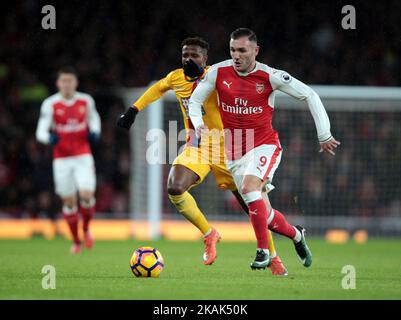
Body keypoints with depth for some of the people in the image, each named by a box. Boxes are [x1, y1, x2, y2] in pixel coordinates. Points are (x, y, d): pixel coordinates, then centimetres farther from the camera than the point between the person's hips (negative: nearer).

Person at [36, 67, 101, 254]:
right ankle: (76, 241, 23)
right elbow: (40, 131, -9)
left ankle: (86, 228, 14)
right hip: (62, 159, 0)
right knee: (69, 202, 4)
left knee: (87, 195, -16)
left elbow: (94, 118, 22)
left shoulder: (86, 101, 2)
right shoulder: (50, 104, -6)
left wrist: (95, 132, 0)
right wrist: (49, 138, -32)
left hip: (83, 157, 0)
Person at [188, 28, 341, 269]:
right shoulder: (218, 72, -6)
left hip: (264, 146, -4)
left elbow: (310, 95, -3)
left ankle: (263, 251, -20)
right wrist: (198, 124, -16)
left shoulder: (270, 76, -12)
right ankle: (296, 235, 35)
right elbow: (195, 101, 6)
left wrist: (325, 135, -5)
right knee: (262, 213, 5)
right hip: (234, 151, 4)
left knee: (249, 187, -31)